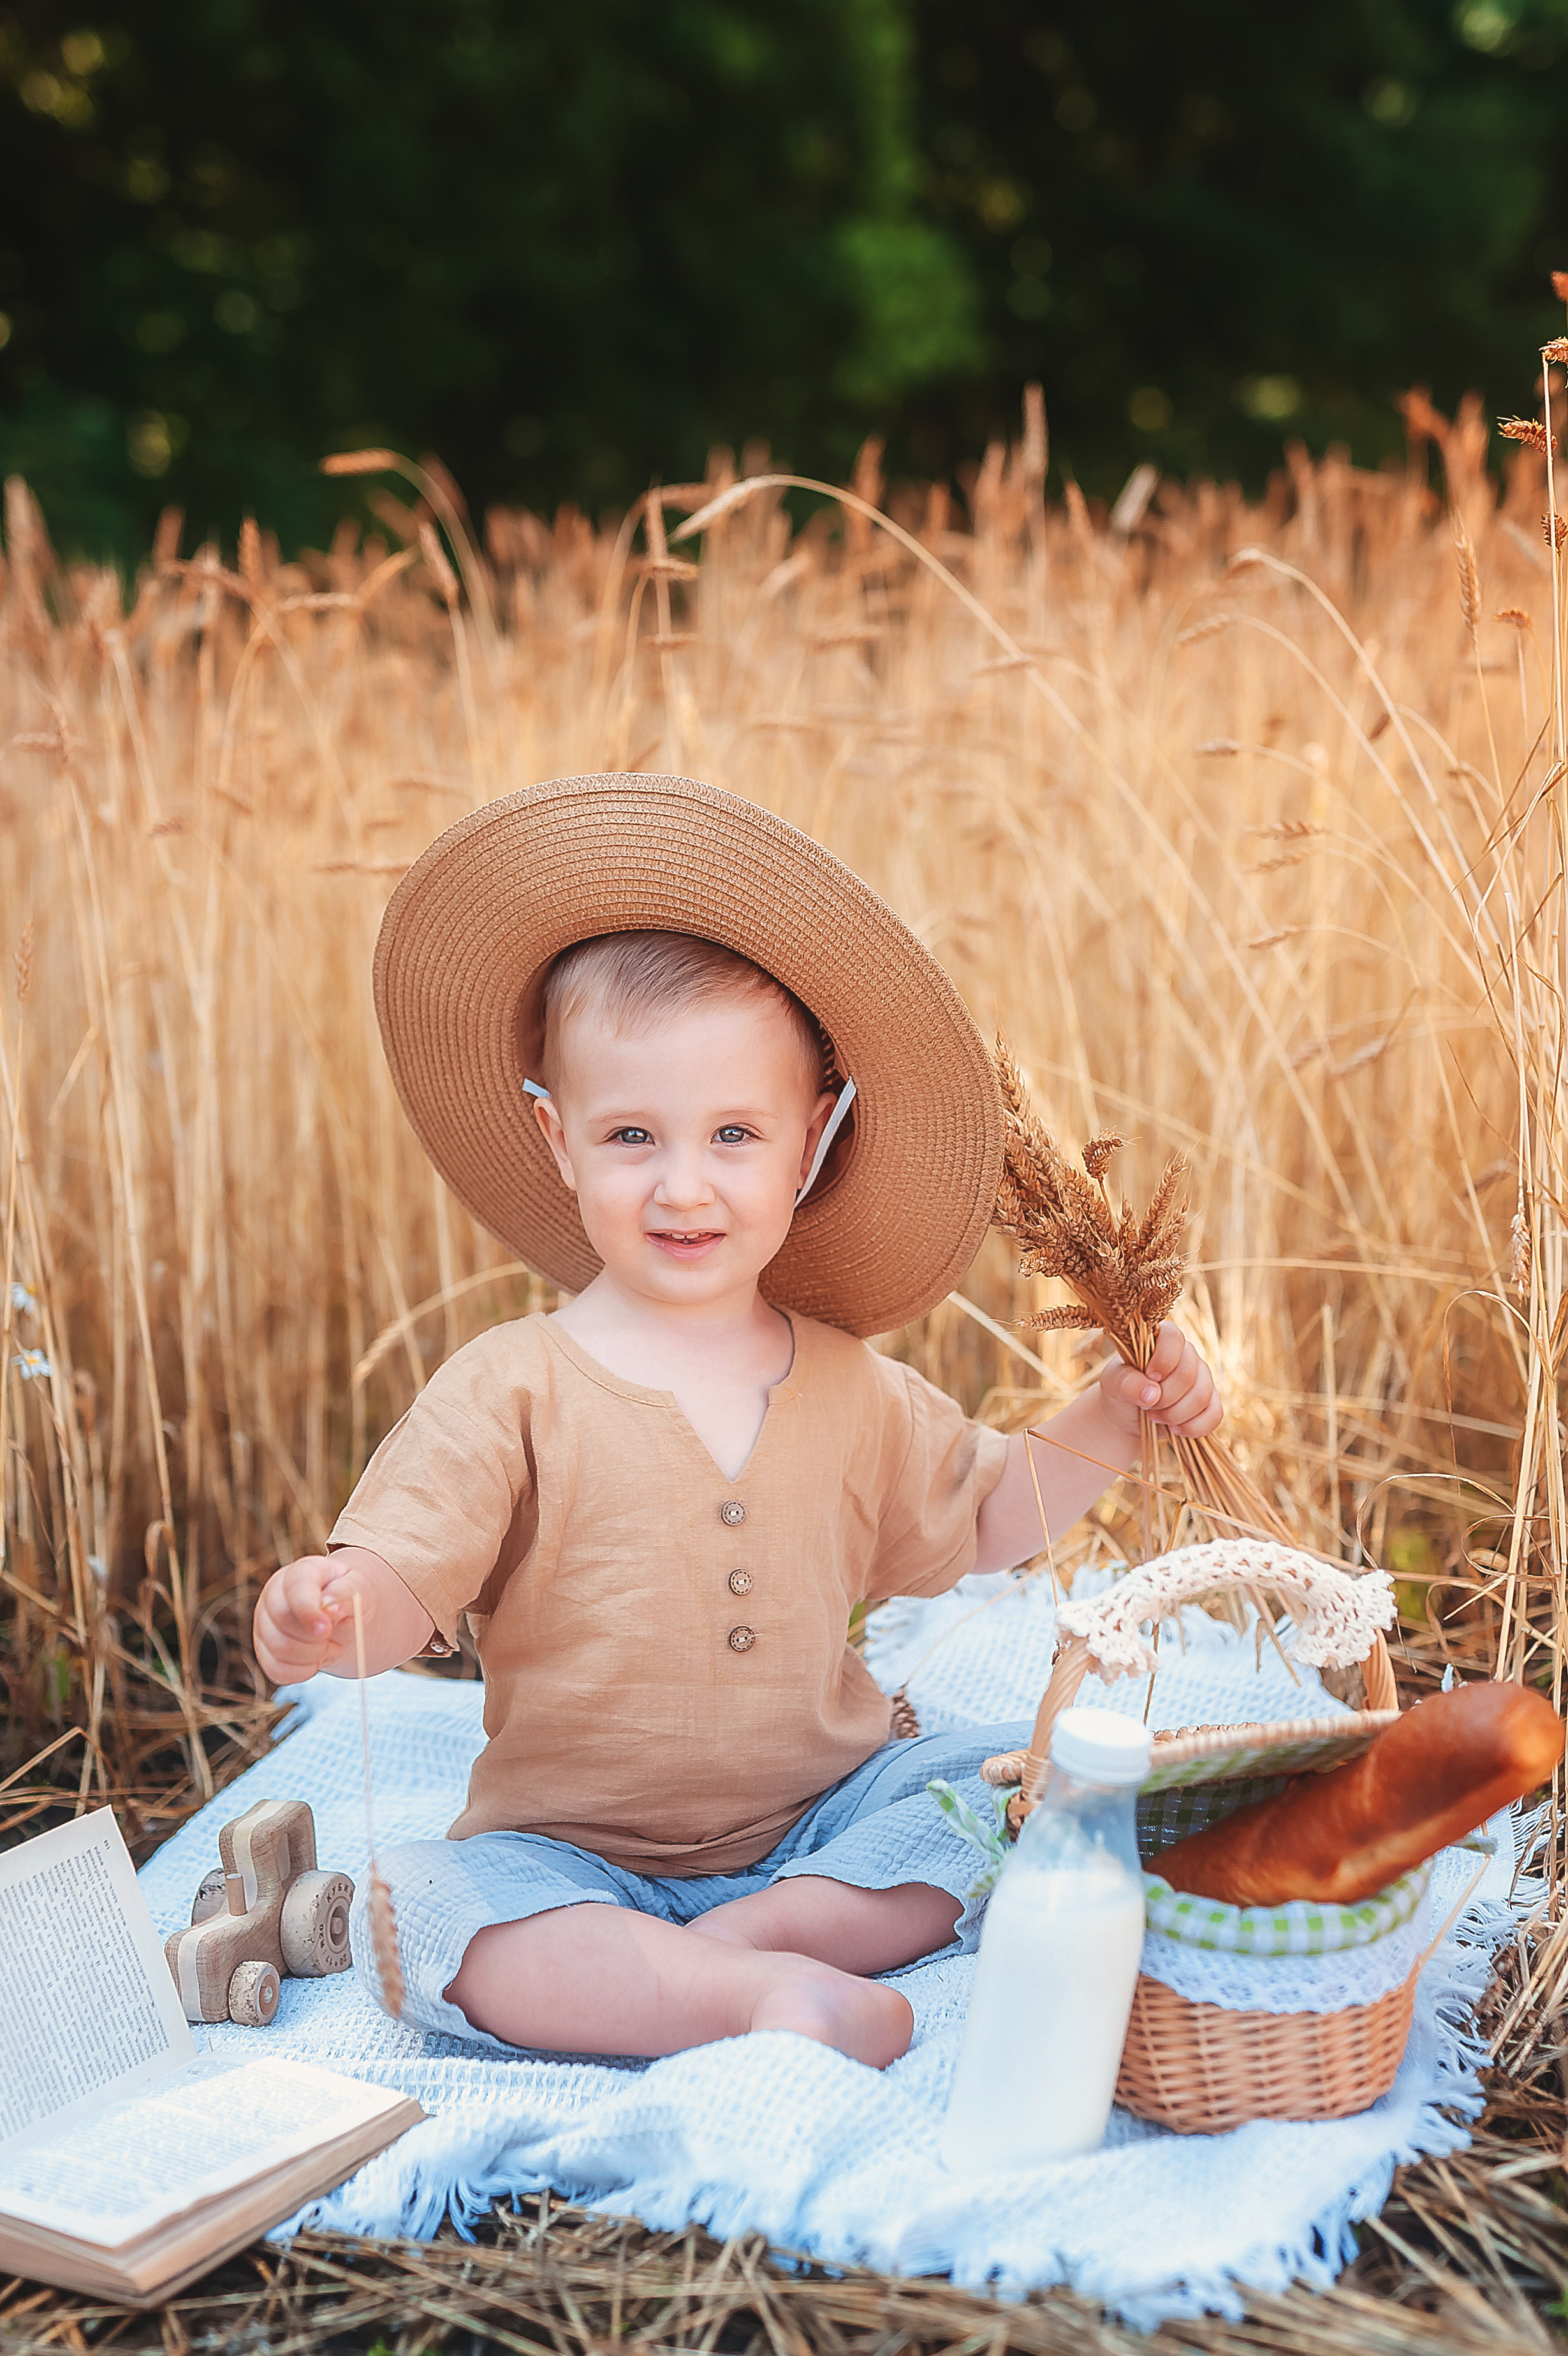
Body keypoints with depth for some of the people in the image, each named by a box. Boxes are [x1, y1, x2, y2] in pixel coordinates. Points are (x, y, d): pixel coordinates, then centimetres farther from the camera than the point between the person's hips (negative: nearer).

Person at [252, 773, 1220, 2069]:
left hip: (820, 1826, 4)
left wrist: (1116, 1414, 4)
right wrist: (325, 1615, -39)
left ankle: (742, 1937, -23)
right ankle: (766, 1990, -33)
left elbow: (983, 1517, 19)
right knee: (407, 1905, -29)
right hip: (572, 1850, -3)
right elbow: (399, 1584, -16)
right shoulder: (511, 1391, -9)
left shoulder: (854, 1392, 5)